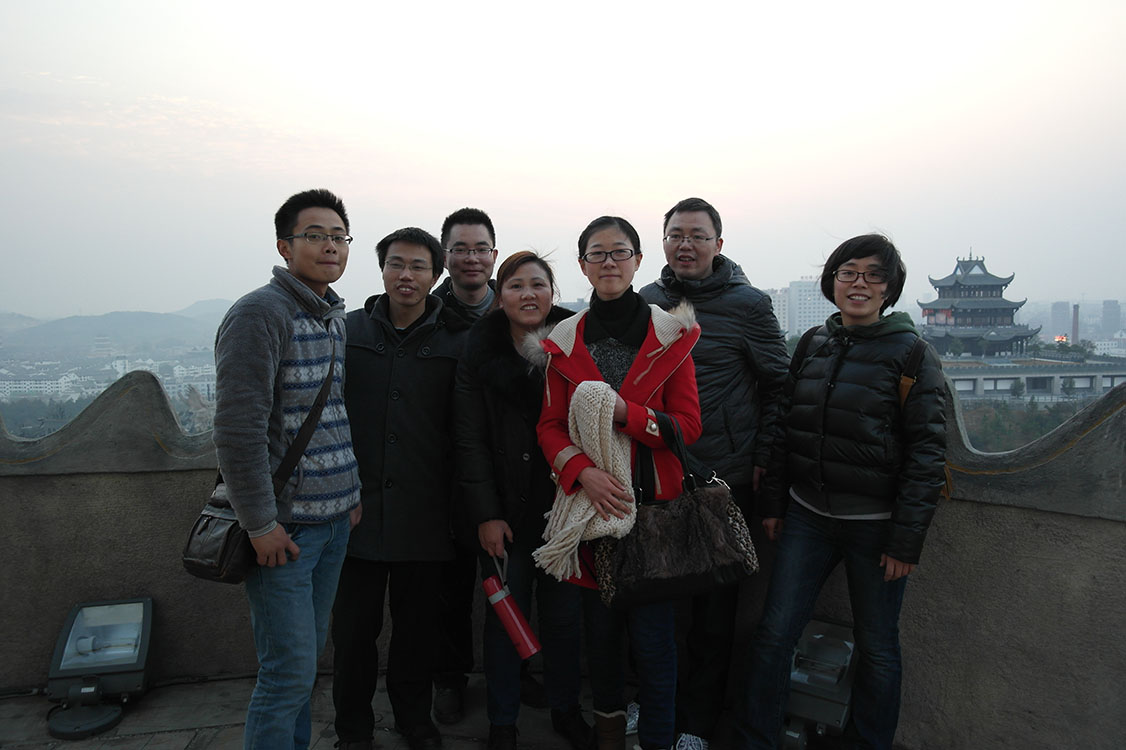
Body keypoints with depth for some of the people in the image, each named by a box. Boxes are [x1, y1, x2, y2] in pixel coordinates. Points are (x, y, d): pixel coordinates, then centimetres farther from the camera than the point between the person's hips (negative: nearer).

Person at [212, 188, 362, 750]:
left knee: (306, 660, 17)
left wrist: (352, 494, 12)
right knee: (290, 672, -1)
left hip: (334, 520, 8)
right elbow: (237, 429, -19)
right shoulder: (260, 313, -14)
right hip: (284, 525, -7)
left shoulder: (337, 317, 12)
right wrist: (261, 524, -17)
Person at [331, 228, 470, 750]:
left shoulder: (456, 342, 0)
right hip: (358, 505, 1)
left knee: (418, 624, 14)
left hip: (423, 511, 0)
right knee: (354, 625, 10)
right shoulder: (349, 331, 3)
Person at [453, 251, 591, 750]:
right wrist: (485, 515, -8)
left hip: (563, 507, 1)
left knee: (563, 615, 12)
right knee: (505, 616, 9)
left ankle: (565, 710, 34)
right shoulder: (480, 354, -2)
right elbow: (470, 441, -4)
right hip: (506, 511, 0)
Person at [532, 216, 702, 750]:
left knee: (652, 635, 0)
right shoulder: (564, 342, 7)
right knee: (599, 625, 13)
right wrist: (583, 472, -15)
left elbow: (688, 425, -4)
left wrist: (623, 412, -20)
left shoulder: (670, 335, 1)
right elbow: (550, 426, 3)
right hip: (589, 501, 2)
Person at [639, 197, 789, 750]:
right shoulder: (645, 303, 6)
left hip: (723, 478, -3)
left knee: (713, 603, 9)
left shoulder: (748, 304, -5)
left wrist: (763, 457, -3)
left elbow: (779, 386, 1)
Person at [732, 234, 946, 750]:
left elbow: (928, 451, -9)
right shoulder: (812, 346, 6)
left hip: (875, 525, -3)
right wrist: (774, 503, 10)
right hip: (808, 516, 4)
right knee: (774, 633, 4)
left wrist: (907, 537, -12)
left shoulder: (912, 354, -6)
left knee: (876, 649, 11)